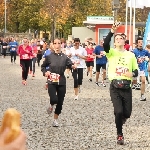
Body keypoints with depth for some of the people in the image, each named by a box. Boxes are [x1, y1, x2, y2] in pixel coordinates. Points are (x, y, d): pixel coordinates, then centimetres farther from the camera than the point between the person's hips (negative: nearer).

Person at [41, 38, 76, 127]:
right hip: (52, 82, -2)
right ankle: (51, 106, 15)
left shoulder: (65, 57, 1)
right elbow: (43, 66, 13)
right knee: (54, 99, -22)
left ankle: (56, 119, 24)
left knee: (60, 102, 5)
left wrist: (73, 66, -36)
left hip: (61, 82, 2)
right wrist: (45, 72, -7)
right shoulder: (49, 57, 0)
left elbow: (70, 64, -13)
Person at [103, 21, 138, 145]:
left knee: (127, 113, 2)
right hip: (115, 87, -2)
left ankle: (120, 120, 41)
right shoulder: (111, 53, 2)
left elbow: (136, 70, 12)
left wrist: (132, 74, -12)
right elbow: (105, 44, -20)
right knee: (118, 111, -13)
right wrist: (112, 32, -29)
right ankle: (120, 134, 9)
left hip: (126, 87, 2)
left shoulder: (131, 55, 9)